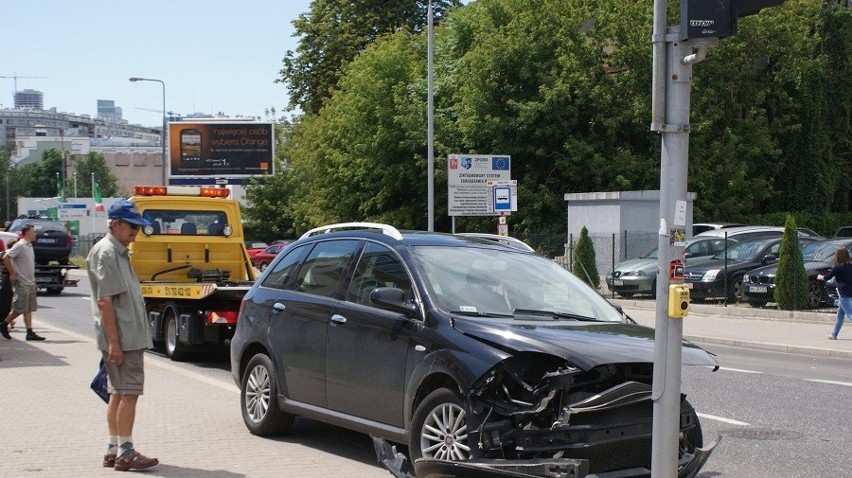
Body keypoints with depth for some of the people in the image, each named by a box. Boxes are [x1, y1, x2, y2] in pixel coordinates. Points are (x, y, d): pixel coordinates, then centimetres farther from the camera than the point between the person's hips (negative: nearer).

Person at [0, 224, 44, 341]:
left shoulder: (29, 246, 14)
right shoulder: (20, 246, -13)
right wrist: (12, 274, -17)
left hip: (30, 283, 9)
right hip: (21, 283, -9)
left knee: (29, 309, 5)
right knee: (20, 309, -4)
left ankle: (30, 333, 4)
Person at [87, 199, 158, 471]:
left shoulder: (119, 252, 17)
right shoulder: (106, 253, -13)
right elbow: (104, 300, -19)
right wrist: (113, 342, -22)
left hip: (129, 337, 10)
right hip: (122, 338, -10)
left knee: (119, 393, 13)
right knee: (128, 393, -9)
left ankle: (114, 449, 19)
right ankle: (125, 453, -6)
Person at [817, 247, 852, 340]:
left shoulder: (837, 268, -11)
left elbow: (826, 277, 1)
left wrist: (820, 277, 21)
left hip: (844, 294, -7)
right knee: (840, 314, 18)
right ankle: (834, 334, 28)